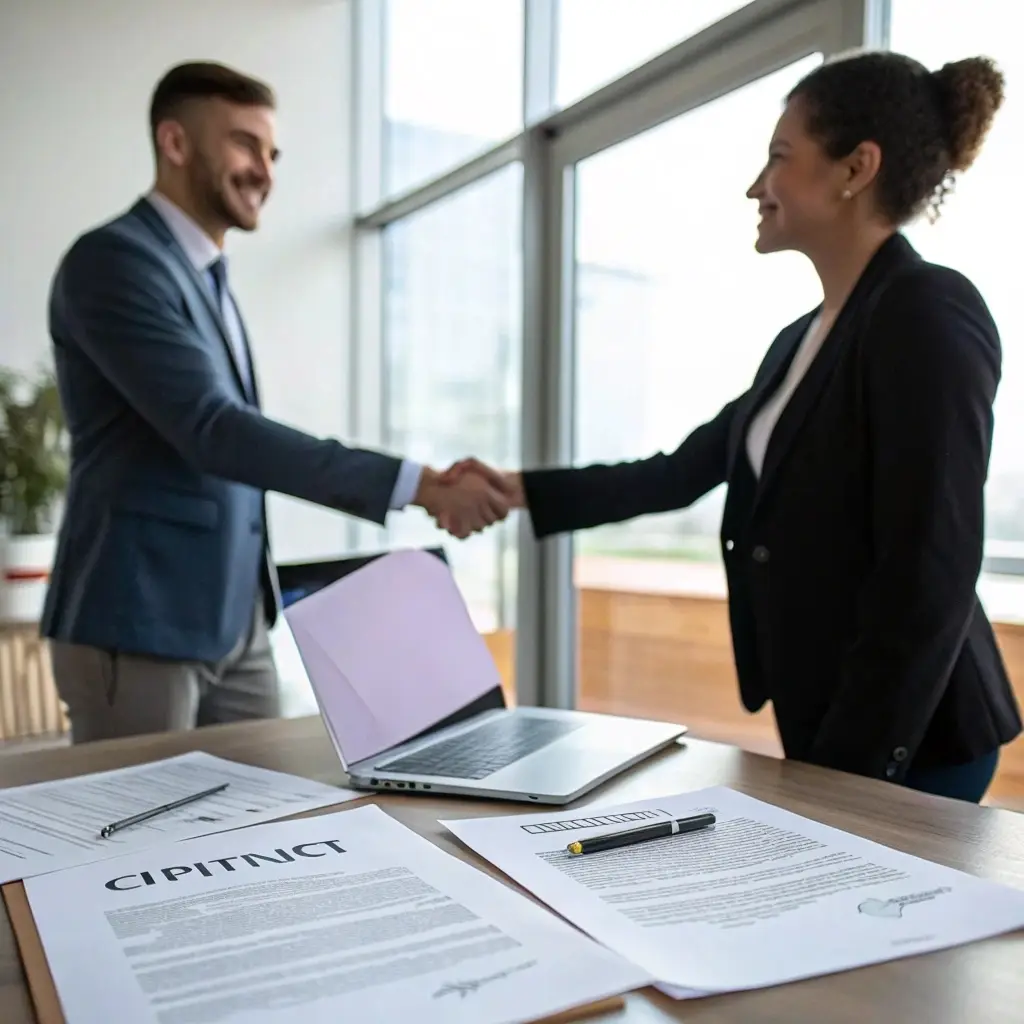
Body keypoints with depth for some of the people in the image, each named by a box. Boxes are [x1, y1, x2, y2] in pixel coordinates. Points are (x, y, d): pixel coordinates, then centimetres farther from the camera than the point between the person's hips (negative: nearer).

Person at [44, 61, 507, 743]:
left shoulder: (209, 276, 15)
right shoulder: (113, 260, -13)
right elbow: (211, 429, -26)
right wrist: (418, 485, -30)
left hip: (238, 622, 8)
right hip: (137, 625, -8)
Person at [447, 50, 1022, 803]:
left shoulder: (929, 316, -15)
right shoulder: (801, 341, 11)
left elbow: (929, 580, -21)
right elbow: (680, 474, 17)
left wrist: (851, 766, -20)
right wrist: (520, 490, 14)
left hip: (906, 742, -8)